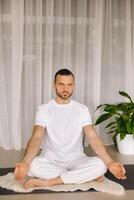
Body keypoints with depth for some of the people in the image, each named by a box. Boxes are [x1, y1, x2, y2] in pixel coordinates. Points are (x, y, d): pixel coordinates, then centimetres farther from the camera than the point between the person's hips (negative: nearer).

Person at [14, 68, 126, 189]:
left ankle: (47, 182, -23)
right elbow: (37, 137, -18)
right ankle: (82, 176, -19)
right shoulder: (44, 109, -5)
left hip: (76, 159, 1)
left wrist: (109, 162, -30)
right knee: (33, 165, -34)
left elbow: (93, 137, -13)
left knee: (101, 165, -28)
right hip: (50, 159, 0)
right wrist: (25, 162, -39)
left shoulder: (82, 109, -2)